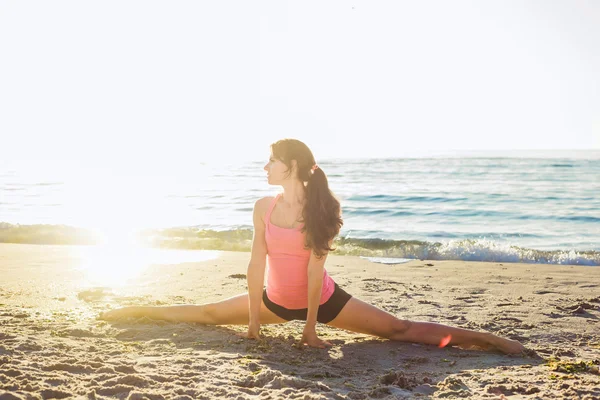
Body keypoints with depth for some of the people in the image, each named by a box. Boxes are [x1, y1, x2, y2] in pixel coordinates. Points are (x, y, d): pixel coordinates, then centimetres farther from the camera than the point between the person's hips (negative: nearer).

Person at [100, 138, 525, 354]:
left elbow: (315, 268, -21)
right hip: (275, 300, 3)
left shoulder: (321, 210, -21)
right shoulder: (264, 207, -10)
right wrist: (254, 317, -9)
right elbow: (257, 263, -10)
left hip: (323, 299, -3)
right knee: (207, 314, 10)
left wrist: (311, 327, -19)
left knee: (400, 330, -8)